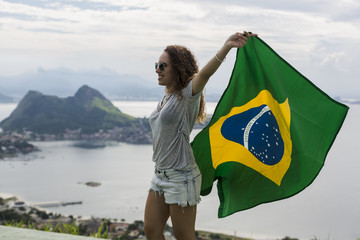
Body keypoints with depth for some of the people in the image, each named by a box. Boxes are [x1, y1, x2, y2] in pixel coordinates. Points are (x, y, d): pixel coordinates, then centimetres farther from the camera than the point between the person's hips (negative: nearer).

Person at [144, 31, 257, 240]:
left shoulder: (188, 94, -12)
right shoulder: (167, 97, 13)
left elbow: (205, 74, -31)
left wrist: (226, 47, -47)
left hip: (180, 176, -8)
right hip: (161, 174, 8)